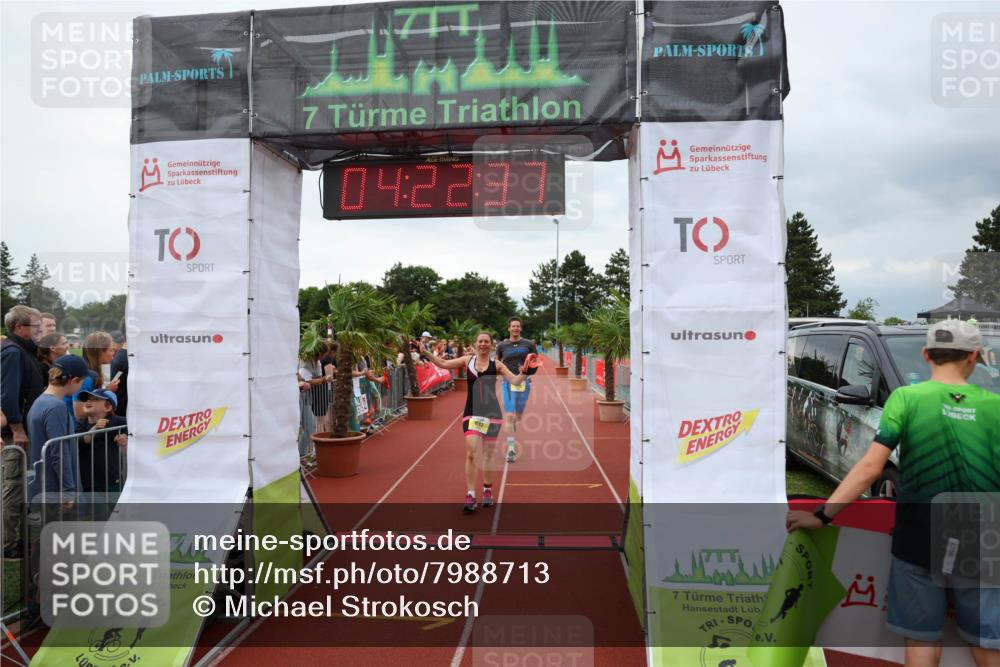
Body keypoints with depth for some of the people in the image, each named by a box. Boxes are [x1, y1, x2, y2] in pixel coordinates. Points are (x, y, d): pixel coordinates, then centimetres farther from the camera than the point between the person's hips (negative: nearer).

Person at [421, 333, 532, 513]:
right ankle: (470, 496, -4)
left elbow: (515, 380, -7)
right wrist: (426, 352, -11)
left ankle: (487, 491, 31)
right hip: (471, 414, 0)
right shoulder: (467, 360, 3)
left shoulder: (496, 364, -1)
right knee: (471, 454, -11)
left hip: (492, 414, 0)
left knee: (488, 456, 11)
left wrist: (524, 372, -25)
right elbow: (443, 363, -1)